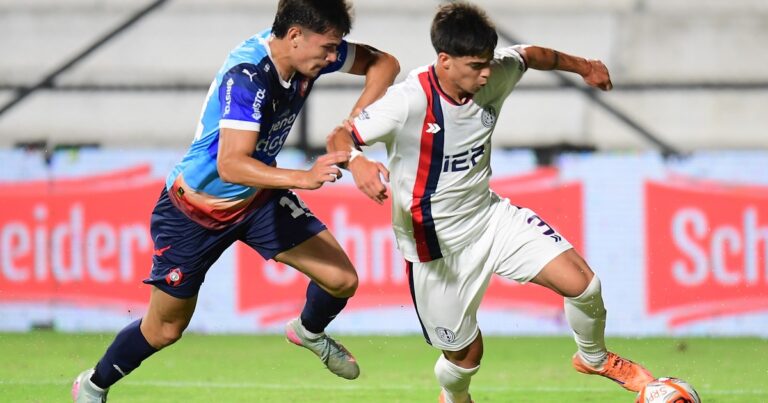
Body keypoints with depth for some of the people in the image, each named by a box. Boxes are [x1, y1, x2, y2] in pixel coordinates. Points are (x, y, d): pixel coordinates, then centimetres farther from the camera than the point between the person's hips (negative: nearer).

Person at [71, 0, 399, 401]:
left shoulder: (309, 51, -15)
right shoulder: (247, 77, -36)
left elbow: (383, 63, -2)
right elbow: (230, 165, -43)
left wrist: (353, 124, -17)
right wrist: (303, 178, -53)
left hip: (258, 199, 6)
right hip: (194, 211, -6)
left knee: (341, 280, -5)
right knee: (165, 329, 8)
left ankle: (309, 331, 30)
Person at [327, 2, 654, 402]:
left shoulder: (494, 75, -11)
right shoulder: (409, 102, -28)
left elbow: (530, 56, 12)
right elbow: (339, 137, -28)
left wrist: (582, 66, 15)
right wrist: (357, 162, -49)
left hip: (489, 216, 5)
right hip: (436, 245, -5)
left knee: (582, 283, -9)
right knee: (467, 353, 5)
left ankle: (594, 358, 23)